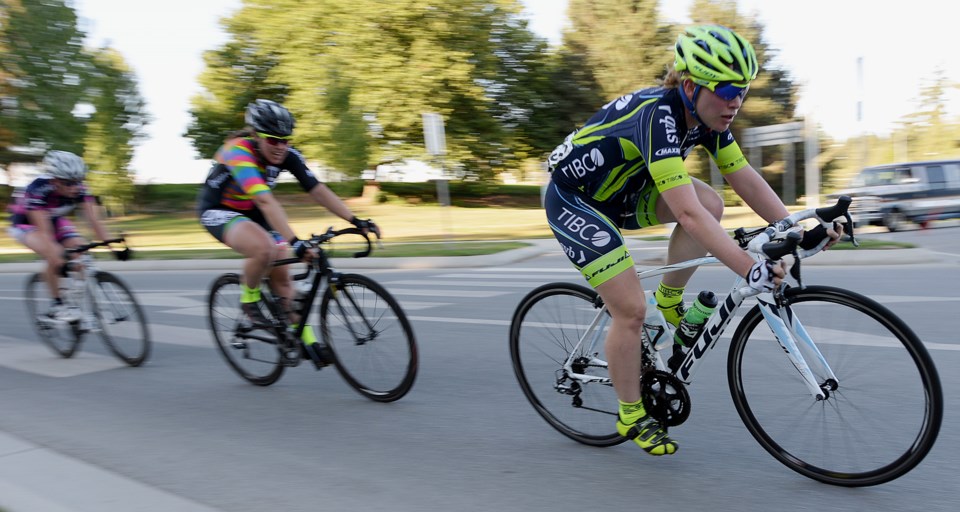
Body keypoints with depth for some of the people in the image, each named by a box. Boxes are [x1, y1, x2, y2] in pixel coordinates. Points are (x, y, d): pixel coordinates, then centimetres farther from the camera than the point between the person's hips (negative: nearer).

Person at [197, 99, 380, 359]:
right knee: (264, 249, -35)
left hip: (250, 211, 6)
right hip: (218, 210, -6)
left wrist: (356, 221, -30)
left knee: (281, 274, -2)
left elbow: (318, 190, -20)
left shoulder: (288, 155, -16)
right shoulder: (239, 152, -33)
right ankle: (249, 298, -6)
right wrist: (294, 242, -55)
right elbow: (265, 201, -45)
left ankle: (304, 338, 12)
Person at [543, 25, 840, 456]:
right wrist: (749, 269, -44)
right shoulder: (658, 117, -32)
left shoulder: (706, 114, -7)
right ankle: (631, 418, 10)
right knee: (631, 310, -11)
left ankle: (669, 299, 5)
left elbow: (745, 178, -5)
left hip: (619, 191, 8)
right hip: (573, 199, -8)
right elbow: (687, 214, -40)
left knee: (711, 202, -14)